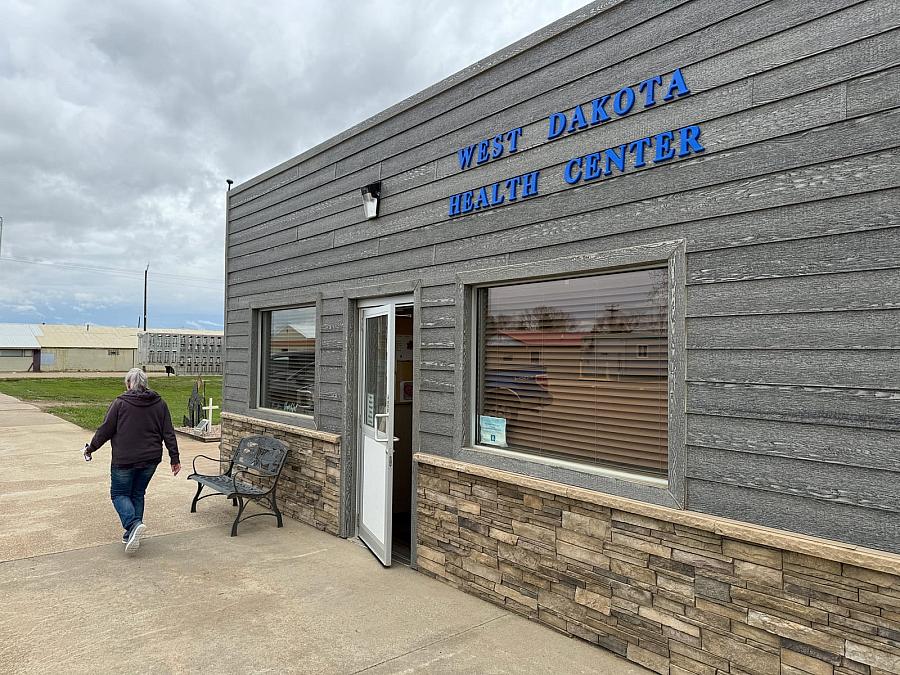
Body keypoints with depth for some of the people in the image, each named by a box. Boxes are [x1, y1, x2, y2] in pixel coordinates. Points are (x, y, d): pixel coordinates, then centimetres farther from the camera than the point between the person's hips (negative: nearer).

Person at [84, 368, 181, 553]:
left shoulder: (120, 403, -8)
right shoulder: (160, 404, 3)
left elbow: (105, 430, -5)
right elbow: (168, 433, 3)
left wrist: (91, 448, 11)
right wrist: (174, 458, 7)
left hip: (124, 460, -4)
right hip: (150, 460, 4)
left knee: (119, 494, 10)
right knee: (138, 493, 17)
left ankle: (133, 524, -13)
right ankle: (131, 534, 18)